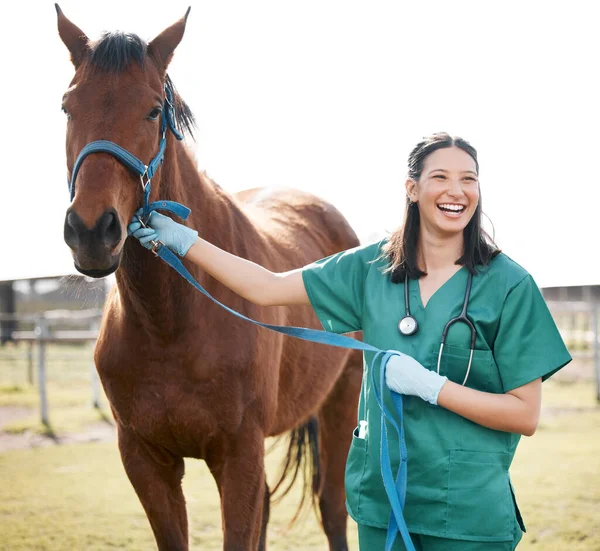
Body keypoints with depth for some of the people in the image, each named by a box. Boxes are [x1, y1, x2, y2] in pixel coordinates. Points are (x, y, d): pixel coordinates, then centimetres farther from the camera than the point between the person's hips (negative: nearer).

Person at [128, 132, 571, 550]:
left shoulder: (509, 285, -8)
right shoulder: (373, 267, 4)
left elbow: (526, 415, -10)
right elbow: (269, 288, 8)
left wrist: (428, 385, -18)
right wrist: (182, 240, 6)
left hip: (469, 512, -3)